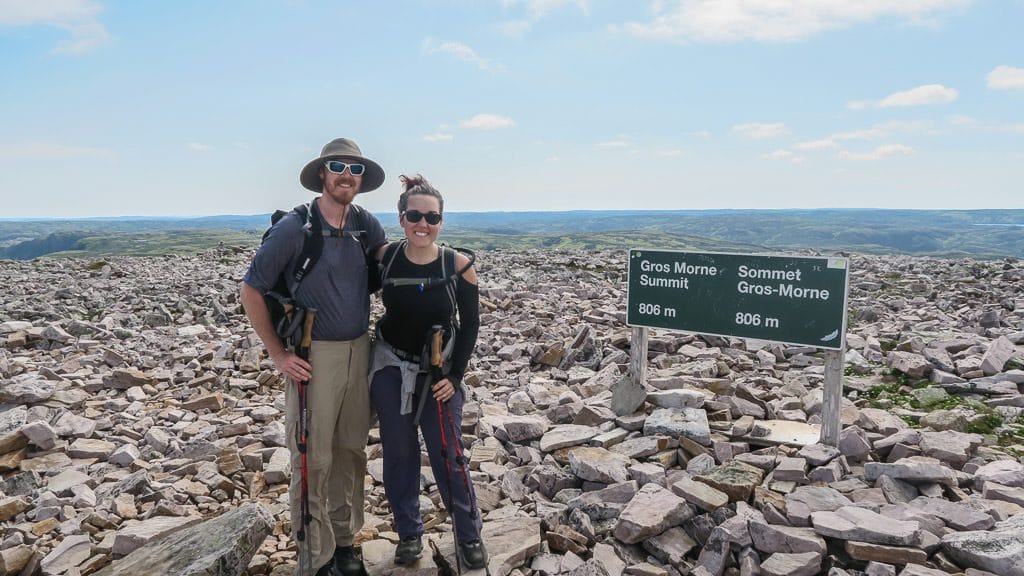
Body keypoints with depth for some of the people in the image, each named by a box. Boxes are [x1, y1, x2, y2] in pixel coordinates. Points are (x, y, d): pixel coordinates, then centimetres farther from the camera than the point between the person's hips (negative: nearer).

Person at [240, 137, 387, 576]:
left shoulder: (366, 225, 3)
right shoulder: (293, 228, -10)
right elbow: (251, 291, -5)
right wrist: (278, 354, -7)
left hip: (360, 351, 5)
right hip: (314, 355, -5)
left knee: (351, 450, 13)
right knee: (313, 459, 1)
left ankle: (345, 540, 29)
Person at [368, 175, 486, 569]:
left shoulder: (458, 266, -14)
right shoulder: (384, 258, -11)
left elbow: (469, 325, -5)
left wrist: (455, 376, -8)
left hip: (438, 372, -1)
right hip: (390, 367, 2)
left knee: (448, 455, 2)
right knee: (398, 452, 11)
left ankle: (469, 534, 22)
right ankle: (409, 533, 29)